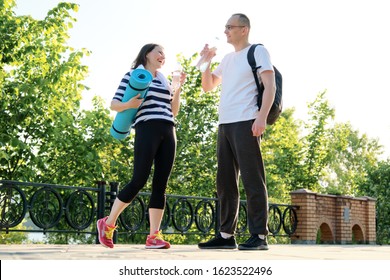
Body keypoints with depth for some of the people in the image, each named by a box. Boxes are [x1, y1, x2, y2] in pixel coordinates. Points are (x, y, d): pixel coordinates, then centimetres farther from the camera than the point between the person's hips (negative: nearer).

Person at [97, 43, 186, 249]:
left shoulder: (164, 80, 24)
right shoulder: (133, 75, 7)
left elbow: (173, 111, 23)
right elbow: (114, 104, 2)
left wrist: (178, 87, 13)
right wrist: (129, 105, -19)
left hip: (168, 133, 6)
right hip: (147, 130, -6)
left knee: (160, 184, -2)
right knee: (139, 180, -12)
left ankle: (154, 236, -3)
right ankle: (108, 223, 4)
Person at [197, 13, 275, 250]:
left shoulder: (258, 51, 3)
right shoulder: (227, 59, 23)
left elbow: (270, 86, -7)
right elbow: (208, 86, 28)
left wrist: (262, 117, -19)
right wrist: (207, 61, 13)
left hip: (246, 123, -8)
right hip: (225, 124, 8)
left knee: (252, 180, -9)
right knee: (225, 182, 6)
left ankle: (259, 236, -7)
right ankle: (226, 235, 10)